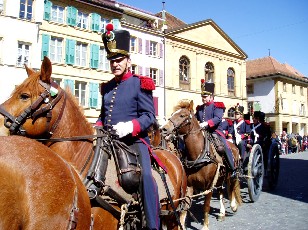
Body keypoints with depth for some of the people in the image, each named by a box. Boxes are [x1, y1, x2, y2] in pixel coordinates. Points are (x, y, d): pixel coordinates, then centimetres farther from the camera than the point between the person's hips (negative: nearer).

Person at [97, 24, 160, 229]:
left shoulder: (139, 84, -3)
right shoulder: (107, 87, 15)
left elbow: (150, 115, -9)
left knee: (145, 174, -28)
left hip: (135, 141, -7)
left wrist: (130, 126, -26)